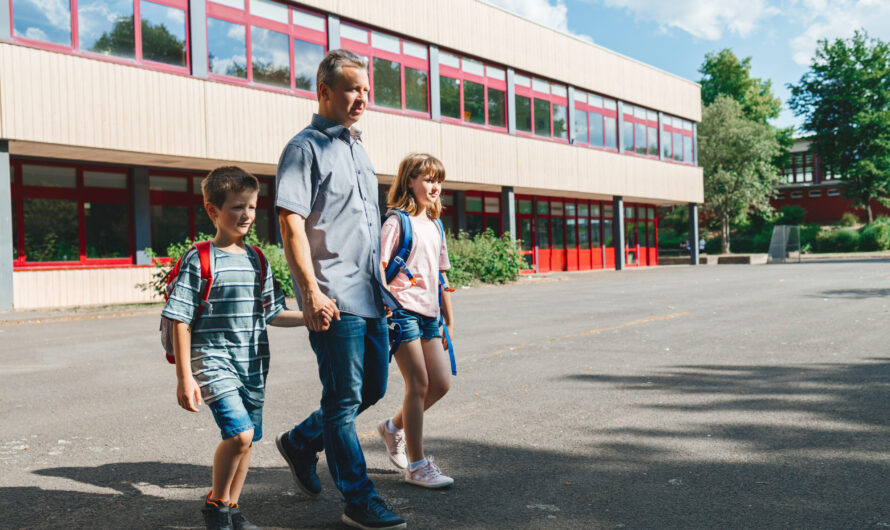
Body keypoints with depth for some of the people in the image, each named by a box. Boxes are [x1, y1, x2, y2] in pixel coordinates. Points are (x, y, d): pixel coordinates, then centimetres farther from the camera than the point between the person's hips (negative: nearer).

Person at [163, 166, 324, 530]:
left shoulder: (258, 261, 9)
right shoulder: (198, 261, -8)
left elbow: (270, 314, 13)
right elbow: (181, 322, -9)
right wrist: (184, 378, -12)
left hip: (252, 364, 6)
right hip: (213, 361, -6)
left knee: (246, 439, 11)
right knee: (239, 432, -18)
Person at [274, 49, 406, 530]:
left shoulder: (356, 148, 20)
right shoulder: (306, 147, -5)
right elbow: (291, 223, -14)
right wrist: (311, 290, -21)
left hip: (369, 294, 9)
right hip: (334, 299, -8)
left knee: (373, 388, 16)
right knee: (344, 400, 0)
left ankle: (301, 442, 34)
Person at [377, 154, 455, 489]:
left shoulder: (434, 226, 17)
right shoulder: (398, 222, -5)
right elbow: (379, 267, -10)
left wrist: (449, 320, 19)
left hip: (428, 313, 8)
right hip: (402, 310, -7)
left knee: (441, 383, 6)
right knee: (418, 384, -5)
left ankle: (394, 427, 28)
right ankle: (417, 465, 6)